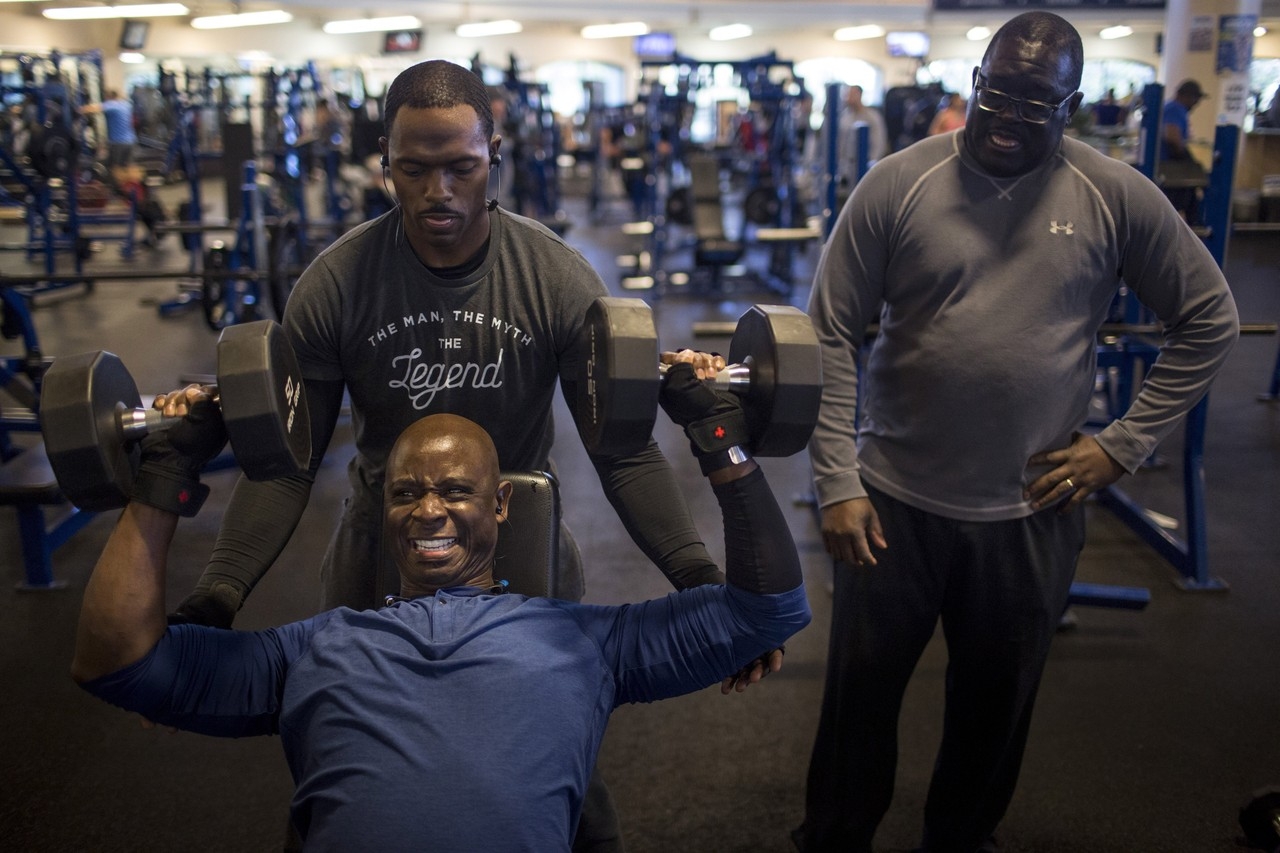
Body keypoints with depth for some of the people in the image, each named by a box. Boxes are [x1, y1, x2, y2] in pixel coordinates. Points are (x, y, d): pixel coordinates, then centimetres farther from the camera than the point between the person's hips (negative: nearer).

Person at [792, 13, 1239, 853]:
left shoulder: (1116, 195, -4)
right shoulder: (898, 183, -7)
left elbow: (1210, 318, 6)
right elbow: (831, 333, -6)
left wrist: (1126, 443, -1)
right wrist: (837, 481, -9)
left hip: (1033, 513, 1)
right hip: (892, 500, -1)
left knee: (996, 704, 19)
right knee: (861, 690, 14)